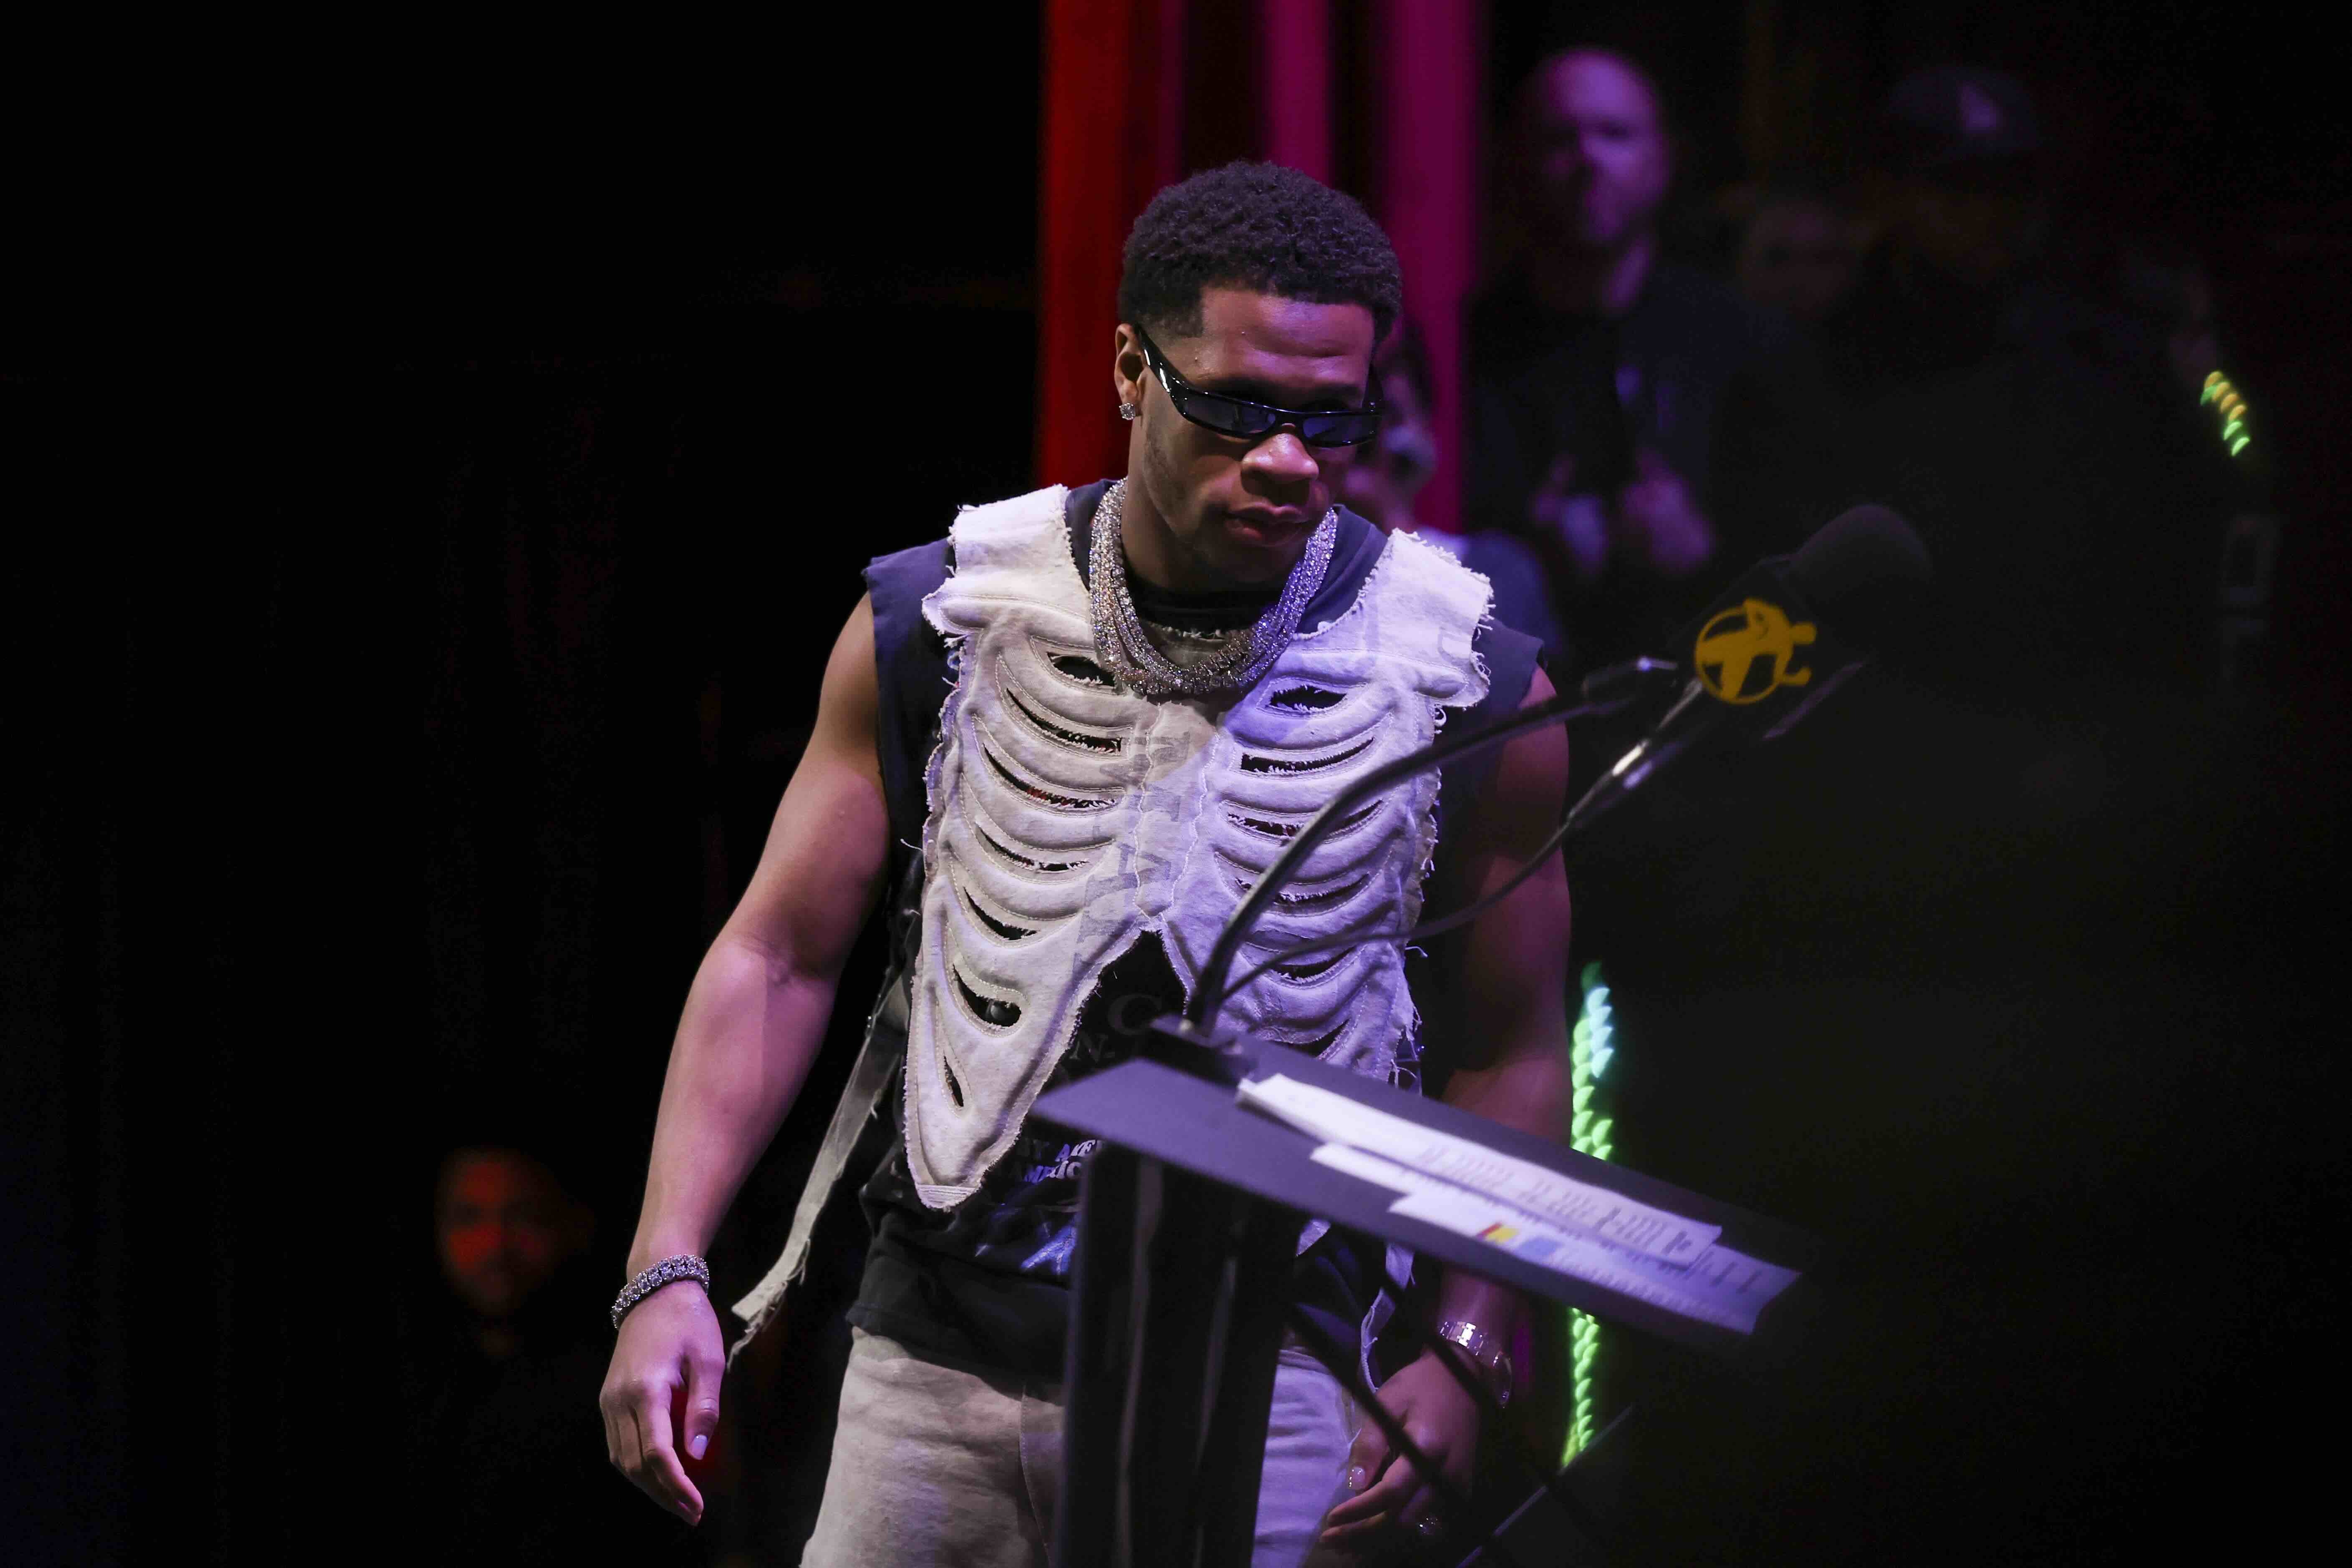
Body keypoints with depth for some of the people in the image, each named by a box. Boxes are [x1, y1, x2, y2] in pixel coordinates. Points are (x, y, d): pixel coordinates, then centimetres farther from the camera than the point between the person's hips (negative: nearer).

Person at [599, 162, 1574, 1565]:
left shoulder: (1466, 689, -5)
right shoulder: (937, 624, -1)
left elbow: (1510, 1055, 4)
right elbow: (778, 959, 3)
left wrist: (1465, 1352, -7)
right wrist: (666, 1275, -8)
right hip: (939, 1349, 2)